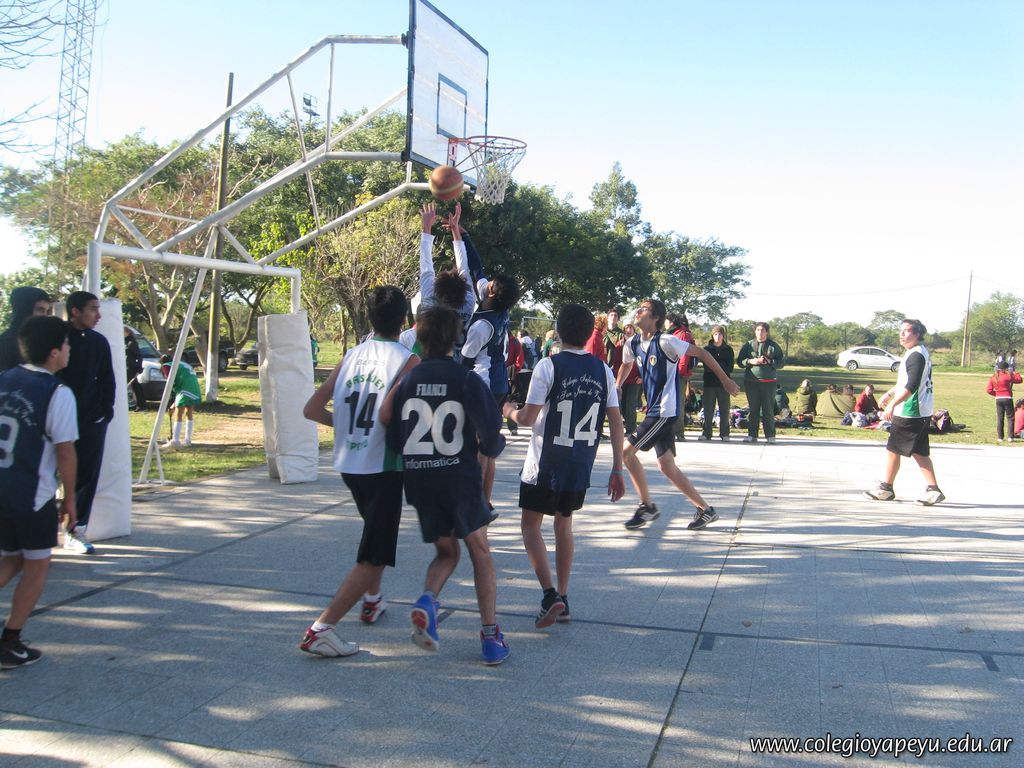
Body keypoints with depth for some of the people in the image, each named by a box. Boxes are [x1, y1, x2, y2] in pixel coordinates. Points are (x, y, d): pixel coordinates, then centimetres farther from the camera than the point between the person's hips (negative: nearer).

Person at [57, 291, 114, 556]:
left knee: (87, 477, 4)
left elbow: (108, 380, 11)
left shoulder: (99, 342, 7)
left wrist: (106, 412, 2)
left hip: (92, 421, 3)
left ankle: (76, 531, 12)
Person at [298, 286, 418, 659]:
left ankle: (372, 600, 43)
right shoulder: (408, 360, -11)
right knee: (373, 557, -1)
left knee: (377, 531, 31)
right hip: (382, 467, -7)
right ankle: (321, 629, -8)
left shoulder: (352, 355, 6)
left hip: (348, 464, 7)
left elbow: (312, 410, 5)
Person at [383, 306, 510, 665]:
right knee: (480, 553, 15)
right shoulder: (467, 379, -9)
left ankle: (427, 599, -8)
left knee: (446, 552, 21)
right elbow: (491, 439, -14)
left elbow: (393, 440, 2)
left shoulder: (407, 380, 0)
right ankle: (490, 634, 12)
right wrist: (495, 444, 9)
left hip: (418, 480, 3)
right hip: (460, 477, -3)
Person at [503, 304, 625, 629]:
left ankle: (550, 595, -5)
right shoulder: (603, 370, 2)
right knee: (564, 523, 19)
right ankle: (562, 597, 22)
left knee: (531, 524, 8)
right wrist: (617, 471, 5)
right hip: (581, 466, 5)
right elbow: (616, 423, 0)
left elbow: (528, 418, -14)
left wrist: (510, 410, 9)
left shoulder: (548, 366, -12)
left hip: (545, 465, -5)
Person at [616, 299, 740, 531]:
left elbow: (700, 353, -9)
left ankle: (647, 506, 4)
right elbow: (626, 365, 28)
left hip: (665, 410, -8)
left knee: (627, 451, -9)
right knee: (667, 467, 9)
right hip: (654, 410, 8)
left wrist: (725, 380, -5)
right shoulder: (633, 344, 6)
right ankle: (705, 509, 19)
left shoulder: (665, 341, -15)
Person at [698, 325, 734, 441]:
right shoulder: (707, 349, 8)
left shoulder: (728, 350, 9)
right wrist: (722, 367, -10)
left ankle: (724, 434, 8)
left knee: (724, 409, 1)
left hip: (724, 383, 0)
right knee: (708, 409, 0)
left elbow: (730, 367, 1)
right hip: (709, 383, 0)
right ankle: (706, 433, 6)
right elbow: (706, 366, -3)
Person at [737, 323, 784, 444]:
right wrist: (751, 361, -10)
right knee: (753, 409, 4)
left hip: (768, 382, -1)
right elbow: (740, 362, 8)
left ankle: (770, 435, 4)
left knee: (768, 409, -2)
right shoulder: (748, 345, 9)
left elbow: (780, 363, 4)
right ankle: (752, 434, 9)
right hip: (751, 381, 1)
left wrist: (769, 361, -13)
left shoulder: (774, 346, 6)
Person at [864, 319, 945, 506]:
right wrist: (889, 394, 28)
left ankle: (885, 489, 11)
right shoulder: (917, 353, 16)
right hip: (921, 412, 10)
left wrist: (892, 404, -25)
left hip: (910, 412, -10)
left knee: (892, 449, 1)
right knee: (919, 452, 10)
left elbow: (911, 386, -25)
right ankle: (933, 490, 7)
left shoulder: (916, 355, -17)